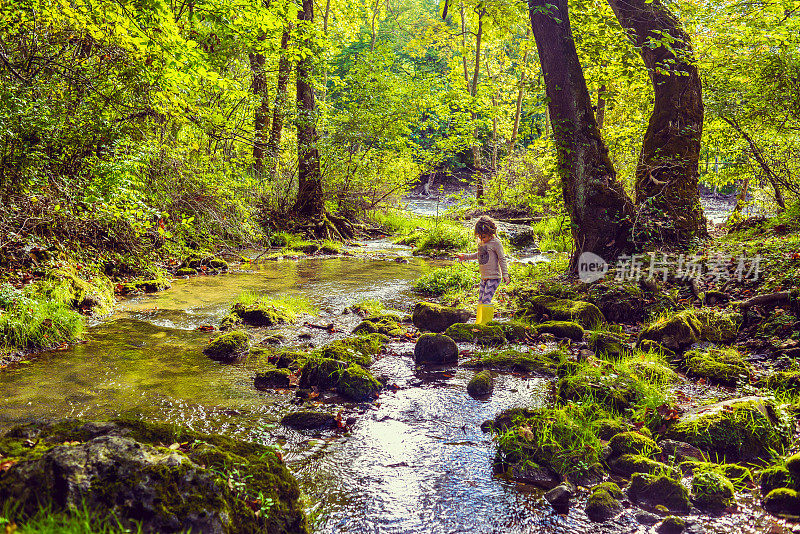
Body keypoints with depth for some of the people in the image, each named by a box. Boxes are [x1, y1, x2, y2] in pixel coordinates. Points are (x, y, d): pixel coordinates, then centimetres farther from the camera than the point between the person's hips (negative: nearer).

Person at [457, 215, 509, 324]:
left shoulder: (495, 243, -10)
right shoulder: (481, 242, 11)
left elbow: (502, 259, -9)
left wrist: (505, 274, -15)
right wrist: (465, 257, 32)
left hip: (494, 277, -7)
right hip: (484, 277, 7)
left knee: (486, 300, -13)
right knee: (480, 301, 8)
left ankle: (486, 324, -5)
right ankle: (479, 322, 17)